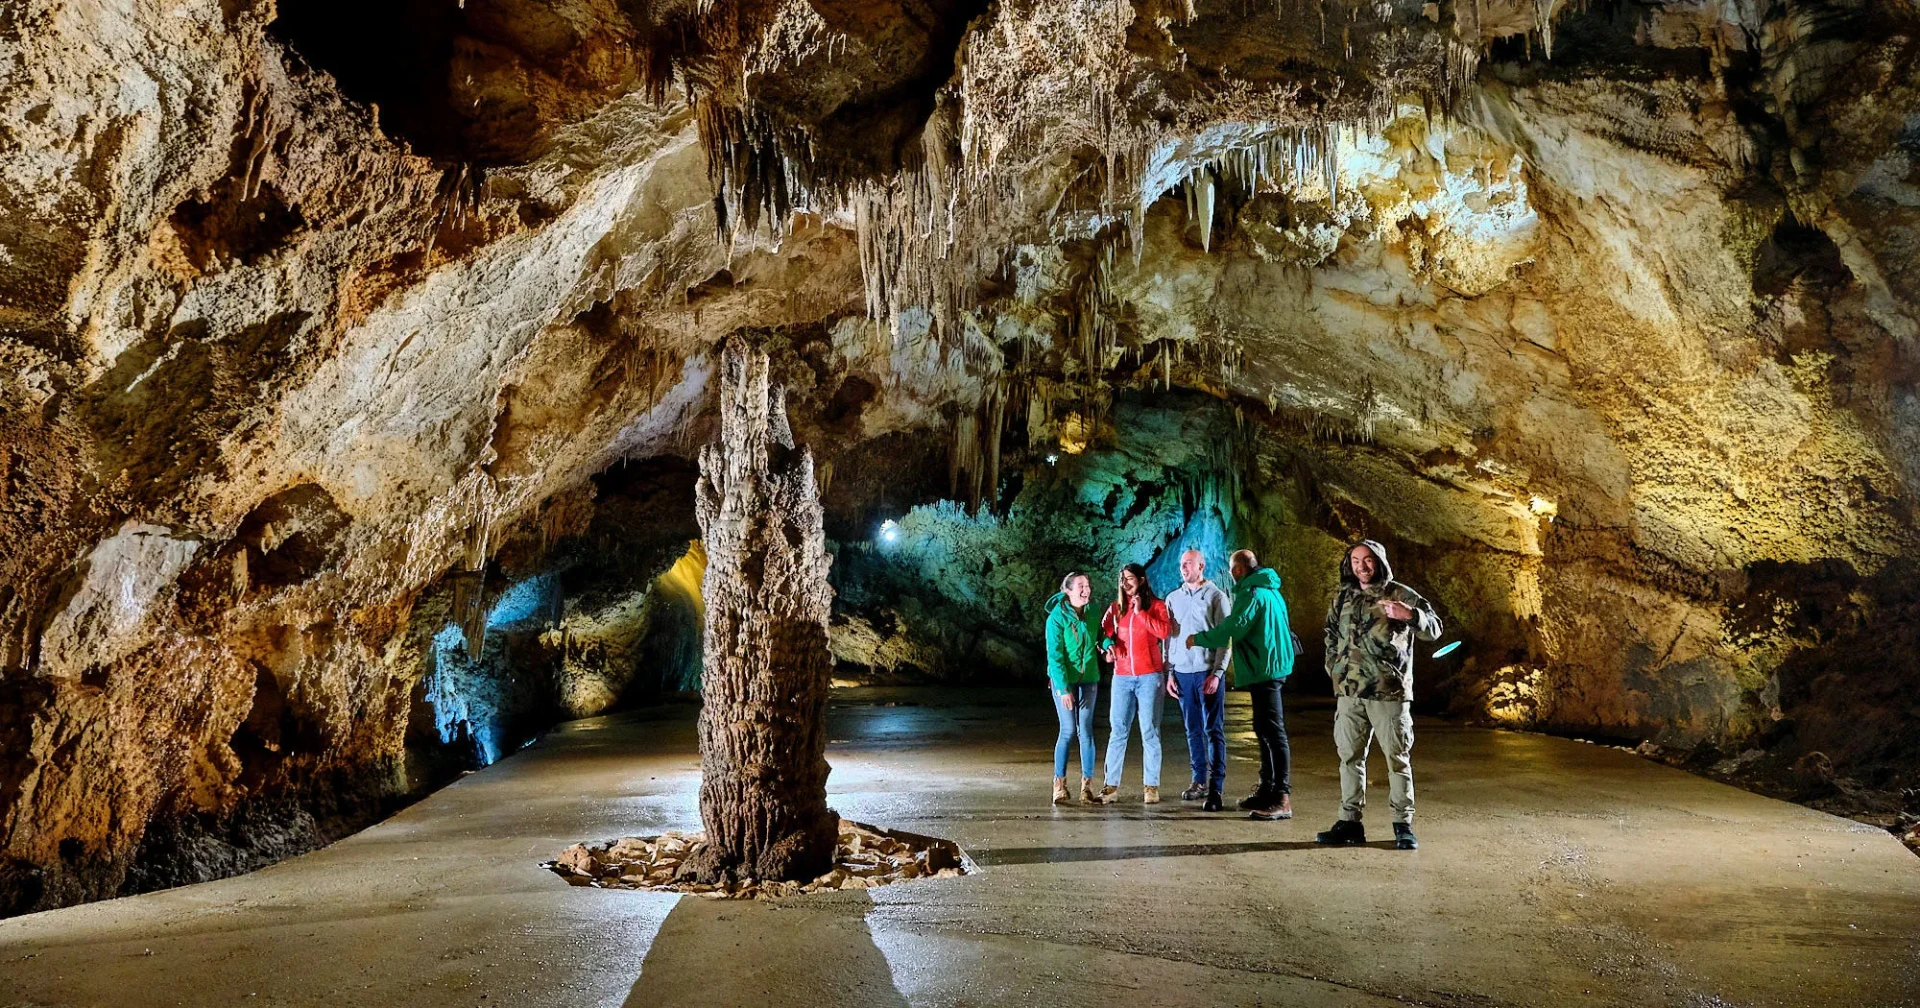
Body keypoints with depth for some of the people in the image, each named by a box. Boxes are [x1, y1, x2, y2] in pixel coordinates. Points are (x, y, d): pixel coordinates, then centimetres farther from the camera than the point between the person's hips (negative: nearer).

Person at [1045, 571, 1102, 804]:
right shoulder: (1057, 617, -12)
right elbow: (1055, 655, -14)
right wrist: (1064, 688, -20)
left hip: (1088, 679, 4)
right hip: (1064, 680, -4)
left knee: (1086, 731, 3)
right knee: (1068, 731, -5)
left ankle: (1087, 784, 10)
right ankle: (1059, 784, 4)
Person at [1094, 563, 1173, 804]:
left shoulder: (1156, 605, 3)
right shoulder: (1116, 608, 13)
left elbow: (1164, 631, -13)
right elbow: (1103, 631, 9)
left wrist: (1140, 612, -12)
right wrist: (1107, 644, -12)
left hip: (1149, 677, -3)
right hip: (1122, 677, 3)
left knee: (1149, 732, 0)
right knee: (1117, 732, 0)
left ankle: (1151, 786, 4)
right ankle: (1111, 785, 2)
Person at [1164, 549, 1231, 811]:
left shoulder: (1216, 596, -1)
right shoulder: (1173, 599, 11)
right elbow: (1168, 638, 13)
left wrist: (1217, 673, -11)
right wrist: (1170, 674, 8)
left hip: (1209, 672, -4)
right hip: (1183, 673, 4)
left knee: (1214, 730, -3)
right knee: (1193, 730, 9)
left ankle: (1216, 787, -4)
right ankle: (1199, 780, 17)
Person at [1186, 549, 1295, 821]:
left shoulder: (1252, 593, -14)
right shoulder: (1270, 591, 17)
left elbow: (1233, 627, -21)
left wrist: (1199, 639, -10)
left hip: (1263, 670, -11)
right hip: (1271, 667, 11)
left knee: (1272, 731, -11)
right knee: (1265, 730, 16)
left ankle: (1282, 799, -13)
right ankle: (1267, 789, 25)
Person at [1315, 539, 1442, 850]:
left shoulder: (1400, 595, -2)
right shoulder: (1342, 598, 12)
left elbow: (1434, 629, -9)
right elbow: (1331, 636, 24)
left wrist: (1409, 614, -27)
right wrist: (1334, 670, 13)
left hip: (1390, 693, -4)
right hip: (1349, 693, 5)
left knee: (1398, 759, 1)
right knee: (1350, 757, 8)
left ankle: (1403, 825, 9)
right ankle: (1349, 822, 16)